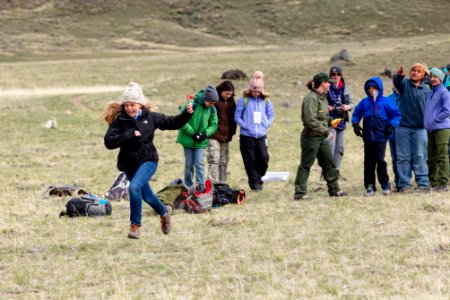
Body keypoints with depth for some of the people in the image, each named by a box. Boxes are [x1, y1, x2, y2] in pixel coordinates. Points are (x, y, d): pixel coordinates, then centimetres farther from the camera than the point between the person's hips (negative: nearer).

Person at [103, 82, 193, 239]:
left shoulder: (150, 117, -4)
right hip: (129, 163, 2)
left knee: (134, 186, -27)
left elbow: (173, 123, 8)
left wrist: (186, 114, -8)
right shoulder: (119, 121, -8)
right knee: (147, 196, 15)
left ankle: (135, 224, -14)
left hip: (148, 160, -2)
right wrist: (130, 135, -25)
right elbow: (109, 142, -19)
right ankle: (164, 211, 47)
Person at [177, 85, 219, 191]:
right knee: (189, 164, 6)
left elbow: (214, 125, 6)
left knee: (199, 164, -6)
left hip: (201, 142, 2)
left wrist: (206, 133, -13)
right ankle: (188, 186, 18)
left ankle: (201, 186, -7)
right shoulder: (192, 104, -16)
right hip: (188, 140, -2)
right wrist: (192, 133, -20)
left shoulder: (212, 109, -2)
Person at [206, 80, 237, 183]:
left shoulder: (231, 101, 11)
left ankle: (222, 184, 18)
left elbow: (233, 117, 20)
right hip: (214, 136, -6)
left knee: (224, 162, 11)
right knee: (214, 161, -11)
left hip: (226, 136, 6)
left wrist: (232, 131, 12)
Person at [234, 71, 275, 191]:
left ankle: (258, 179, 19)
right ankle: (254, 183, 10)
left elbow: (271, 115, 15)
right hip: (247, 135, -2)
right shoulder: (244, 100, -3)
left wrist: (266, 125, 2)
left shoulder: (265, 100, 5)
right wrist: (245, 126, -10)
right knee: (250, 161, 1)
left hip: (261, 135, 2)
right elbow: (237, 116, -1)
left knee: (264, 159, -2)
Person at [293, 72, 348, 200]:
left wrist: (331, 120, 6)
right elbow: (311, 120, -24)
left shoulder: (322, 97, 12)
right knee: (306, 165, -2)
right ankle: (299, 193, 3)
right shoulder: (311, 98, -18)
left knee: (329, 163, 14)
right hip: (311, 137, -9)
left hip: (322, 137, 9)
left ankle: (334, 189, 23)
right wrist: (325, 131, -21)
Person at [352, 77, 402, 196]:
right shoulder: (364, 102, 7)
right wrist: (355, 124, 2)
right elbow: (356, 114, 17)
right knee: (369, 162, 5)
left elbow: (397, 114, 3)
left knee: (380, 160, -8)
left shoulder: (385, 102, -1)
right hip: (368, 137, 3)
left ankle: (385, 184, 6)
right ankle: (370, 186, 11)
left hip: (381, 136, -3)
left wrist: (391, 125, -7)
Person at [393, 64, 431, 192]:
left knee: (420, 157, 0)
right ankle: (404, 184, 5)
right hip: (403, 127, 0)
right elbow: (397, 81, -19)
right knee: (403, 157, 2)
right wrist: (399, 75, -43)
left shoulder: (426, 90, 9)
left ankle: (423, 183, 2)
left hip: (420, 128, 0)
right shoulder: (404, 84, 4)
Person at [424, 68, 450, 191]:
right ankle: (433, 182, 16)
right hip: (431, 129, 8)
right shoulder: (430, 94, 17)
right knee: (432, 158, 11)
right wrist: (428, 122, 10)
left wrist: (435, 120, -12)